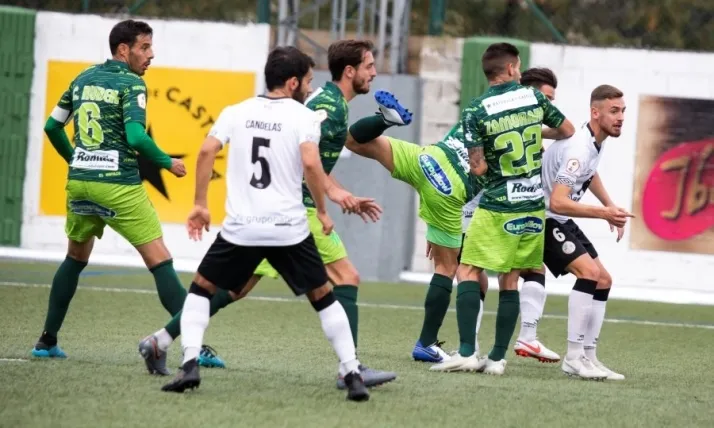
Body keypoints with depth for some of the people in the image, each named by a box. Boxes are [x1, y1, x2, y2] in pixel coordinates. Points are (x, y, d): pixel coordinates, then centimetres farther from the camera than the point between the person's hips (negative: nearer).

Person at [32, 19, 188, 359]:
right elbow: (136, 137, -20)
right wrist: (167, 163, -5)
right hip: (118, 187, -6)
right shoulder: (131, 83, -7)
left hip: (78, 182, 7)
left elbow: (52, 127, 20)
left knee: (75, 258, 25)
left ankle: (47, 341, 25)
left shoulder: (83, 79, 13)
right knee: (160, 261, -5)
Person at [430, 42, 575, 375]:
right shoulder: (533, 97, 1)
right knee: (509, 281, 10)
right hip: (533, 207, 4)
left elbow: (478, 167, -11)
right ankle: (497, 358, 10)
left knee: (468, 272, 1)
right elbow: (568, 132, 15)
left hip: (497, 208, -4)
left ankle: (467, 353, -11)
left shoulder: (476, 111, -10)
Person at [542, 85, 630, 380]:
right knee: (589, 272, -25)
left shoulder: (596, 141, 5)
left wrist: (610, 206, 20)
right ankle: (574, 357, -23)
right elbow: (557, 202, -35)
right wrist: (603, 213, -41)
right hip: (545, 219, -10)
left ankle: (587, 356, 9)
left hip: (562, 222, 10)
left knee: (603, 281, 8)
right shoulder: (579, 149, -27)